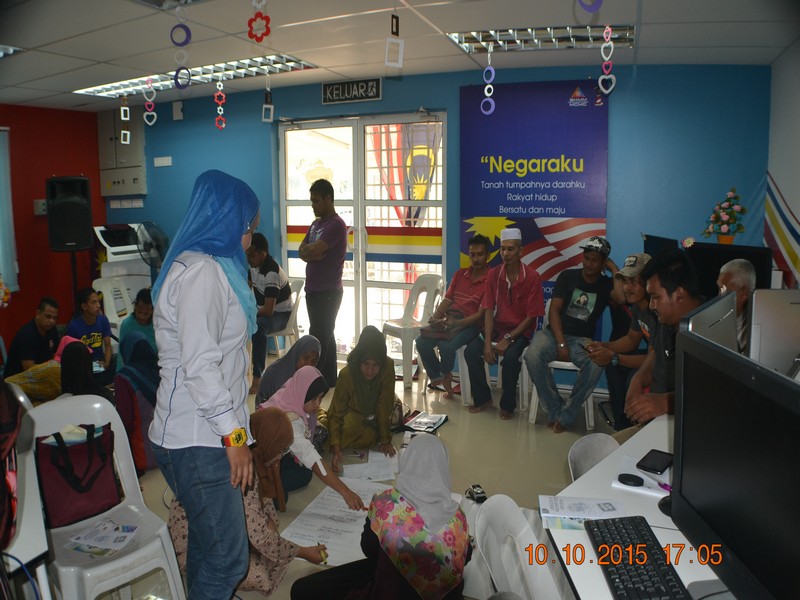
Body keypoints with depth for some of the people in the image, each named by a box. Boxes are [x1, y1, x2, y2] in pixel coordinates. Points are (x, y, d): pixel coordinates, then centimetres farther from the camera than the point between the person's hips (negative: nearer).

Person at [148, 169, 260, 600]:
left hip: (203, 435, 10)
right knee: (227, 558, -2)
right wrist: (234, 435, -19)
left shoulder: (209, 266, 16)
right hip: (198, 441, -10)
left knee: (207, 545, 19)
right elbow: (199, 366, -23)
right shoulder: (201, 271, -16)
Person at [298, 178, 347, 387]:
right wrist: (313, 254, -11)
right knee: (325, 336, 14)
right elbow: (302, 252, 10)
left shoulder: (336, 225, -14)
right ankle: (329, 379, 22)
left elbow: (313, 250, -24)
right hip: (313, 289, 9)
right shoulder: (316, 223, 15)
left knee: (318, 338, -8)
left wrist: (307, 249, -3)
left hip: (328, 291, -9)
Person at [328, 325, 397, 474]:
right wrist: (336, 449, -41)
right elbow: (336, 413, -30)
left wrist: (385, 439, -22)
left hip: (376, 415, 4)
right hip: (353, 413, -4)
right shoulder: (346, 374, -33)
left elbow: (384, 405, -24)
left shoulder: (388, 366, -30)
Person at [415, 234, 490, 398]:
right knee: (422, 342, -18)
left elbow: (481, 314, -11)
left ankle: (446, 375, 1)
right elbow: (447, 299, 14)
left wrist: (457, 323, -23)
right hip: (449, 320, 6)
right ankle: (437, 377, 5)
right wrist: (435, 317, -5)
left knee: (446, 345, -32)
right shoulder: (460, 274, 15)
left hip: (471, 324, -5)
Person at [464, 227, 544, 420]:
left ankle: (507, 405, -9)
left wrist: (507, 339, -19)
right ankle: (483, 398, 0)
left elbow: (531, 317, -13)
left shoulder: (532, 277, -14)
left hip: (520, 331, -4)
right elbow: (489, 310, -3)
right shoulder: (493, 274, -2)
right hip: (497, 327, 4)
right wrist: (487, 342, -15)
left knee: (510, 357, -33)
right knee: (471, 351, -20)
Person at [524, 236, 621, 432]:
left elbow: (623, 298, -20)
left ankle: (566, 416, -17)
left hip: (582, 339, 0)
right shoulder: (568, 276, 3)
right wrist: (561, 343, -15)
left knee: (596, 366, -35)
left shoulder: (607, 284, 5)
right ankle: (555, 409, -14)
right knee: (533, 357, -33)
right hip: (555, 332, 0)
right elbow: (554, 310, -3)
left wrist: (613, 268, -5)